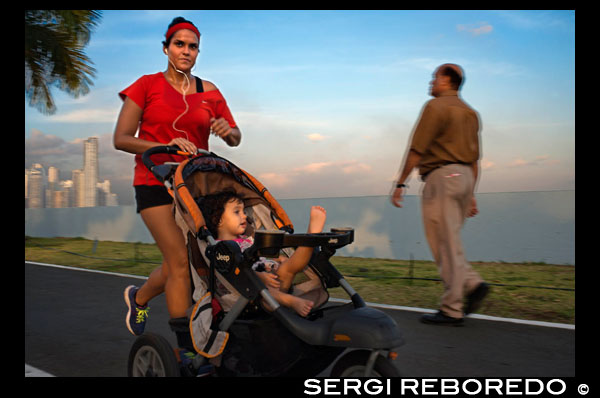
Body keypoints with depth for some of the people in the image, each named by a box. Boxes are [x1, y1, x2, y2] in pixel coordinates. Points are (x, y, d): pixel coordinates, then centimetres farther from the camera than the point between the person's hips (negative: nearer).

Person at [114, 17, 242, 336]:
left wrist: (227, 131, -10)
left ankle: (139, 297, 38)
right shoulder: (147, 86, 0)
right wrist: (165, 147, -20)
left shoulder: (210, 93, 9)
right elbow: (120, 139, -5)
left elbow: (235, 139, 15)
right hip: (156, 181, -4)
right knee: (181, 262, -12)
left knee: (179, 262, 6)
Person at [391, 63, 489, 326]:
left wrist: (400, 184, -6)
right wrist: (471, 195, 22)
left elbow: (416, 150, -10)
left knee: (446, 246, -5)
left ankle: (451, 310, -1)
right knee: (448, 243, 16)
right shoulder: (469, 112, 20)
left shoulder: (436, 106, -5)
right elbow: (474, 158, 20)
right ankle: (473, 284, 2)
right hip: (464, 177, 9)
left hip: (441, 176, -9)